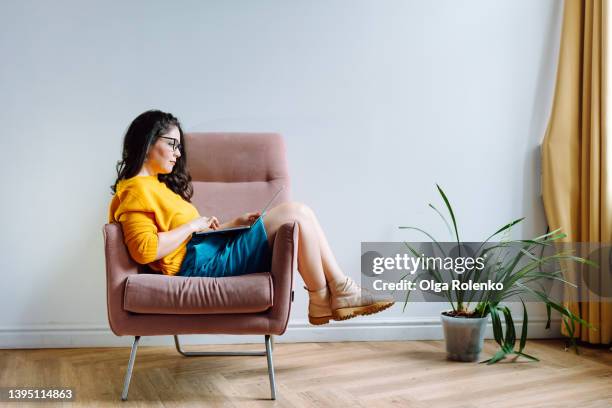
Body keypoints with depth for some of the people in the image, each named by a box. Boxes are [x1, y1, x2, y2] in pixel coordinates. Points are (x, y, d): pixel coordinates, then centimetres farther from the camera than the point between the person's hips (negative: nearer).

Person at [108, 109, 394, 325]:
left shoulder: (156, 185, 23)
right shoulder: (135, 190, -8)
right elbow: (146, 249, -22)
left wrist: (236, 223, 13)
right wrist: (193, 225, -13)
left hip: (211, 252, 10)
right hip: (199, 264, -10)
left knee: (298, 213, 0)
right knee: (295, 213, -13)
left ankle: (338, 291, -4)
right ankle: (331, 295, -3)